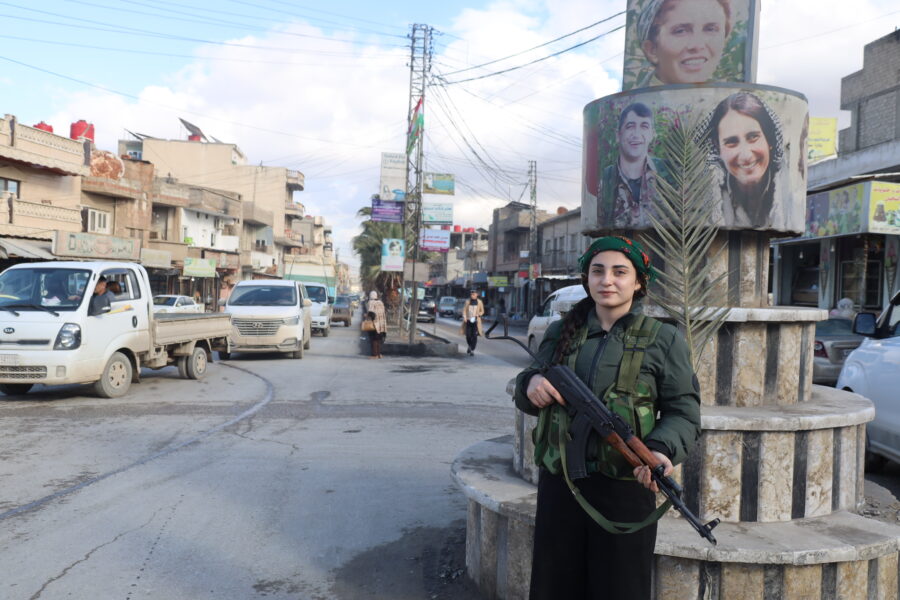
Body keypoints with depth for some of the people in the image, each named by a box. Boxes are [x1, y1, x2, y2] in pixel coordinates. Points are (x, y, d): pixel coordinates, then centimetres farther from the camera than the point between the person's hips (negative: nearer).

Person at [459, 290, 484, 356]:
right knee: (468, 335, 1)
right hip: (468, 321, 1)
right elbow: (464, 310, 3)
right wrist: (464, 317, -14)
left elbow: (482, 311, 10)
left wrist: (478, 315, -9)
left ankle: (472, 350, -2)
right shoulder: (467, 301, 2)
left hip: (475, 321, -1)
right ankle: (470, 346, 29)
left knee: (474, 335, -9)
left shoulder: (479, 302, 1)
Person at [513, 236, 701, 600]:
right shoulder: (560, 333, 8)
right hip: (558, 484, 3)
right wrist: (529, 384, -9)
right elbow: (530, 401, 15)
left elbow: (684, 412, -4)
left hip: (625, 489, -2)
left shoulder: (663, 340, -1)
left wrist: (661, 449, -24)